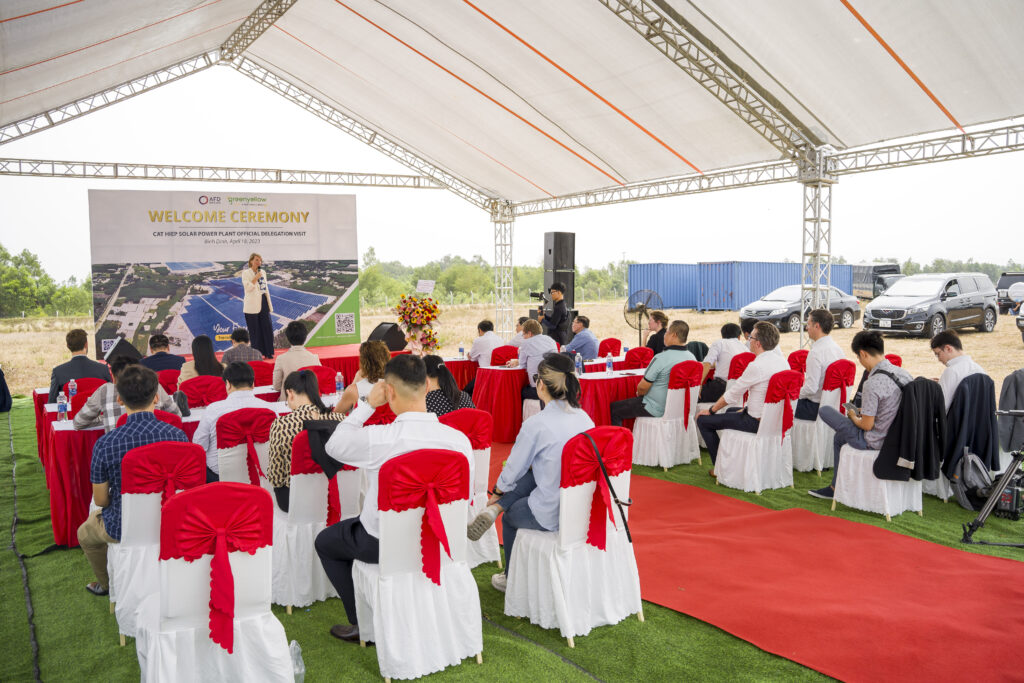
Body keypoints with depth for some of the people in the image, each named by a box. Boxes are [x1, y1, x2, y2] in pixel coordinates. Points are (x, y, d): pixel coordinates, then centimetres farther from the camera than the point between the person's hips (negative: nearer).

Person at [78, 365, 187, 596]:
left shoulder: (105, 444, -22)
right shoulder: (177, 435, -17)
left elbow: (100, 500, -10)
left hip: (124, 529, -2)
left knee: (86, 533, 33)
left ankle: (106, 584, 55)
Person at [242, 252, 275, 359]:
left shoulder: (263, 272, 15)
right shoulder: (246, 273, -2)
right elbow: (247, 287, -15)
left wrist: (270, 305, 16)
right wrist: (256, 278, -15)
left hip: (263, 302, 5)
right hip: (252, 305, -5)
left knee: (267, 327, 2)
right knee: (255, 330, -3)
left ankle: (268, 352, 8)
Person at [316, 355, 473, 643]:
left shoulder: (377, 438, -28)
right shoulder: (460, 439, -16)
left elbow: (333, 446, -5)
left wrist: (367, 404, -2)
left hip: (383, 543, -5)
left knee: (325, 541, 26)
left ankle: (365, 624, 25)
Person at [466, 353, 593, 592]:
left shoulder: (536, 424, -17)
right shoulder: (585, 418, 2)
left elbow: (513, 470, -5)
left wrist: (496, 494, 17)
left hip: (552, 515, -5)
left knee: (510, 517, 26)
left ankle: (512, 580, 42)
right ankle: (496, 509, 15)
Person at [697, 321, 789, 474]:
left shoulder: (756, 366, -25)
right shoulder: (782, 361, 1)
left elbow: (732, 395, -14)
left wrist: (711, 410, 0)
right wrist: (748, 408, 20)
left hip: (756, 422, -9)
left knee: (703, 420, 2)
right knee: (730, 411, 35)